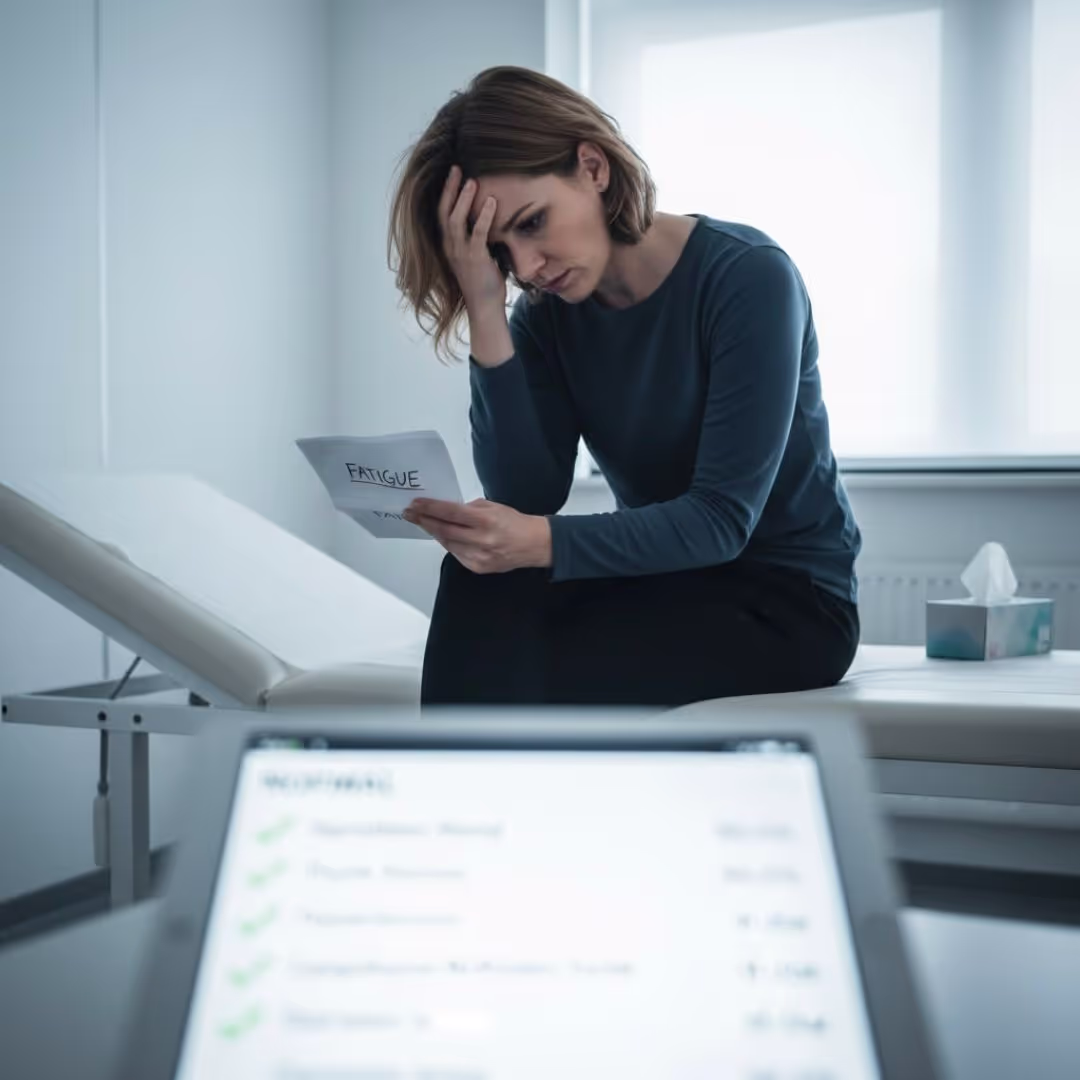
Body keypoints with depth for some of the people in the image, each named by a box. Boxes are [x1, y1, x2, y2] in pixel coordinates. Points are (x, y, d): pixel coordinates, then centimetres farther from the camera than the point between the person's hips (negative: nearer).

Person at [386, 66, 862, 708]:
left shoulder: (747, 277, -17)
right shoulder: (547, 315, 0)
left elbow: (721, 518, -24)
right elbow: (527, 499, -13)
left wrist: (543, 543, -38)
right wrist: (487, 319, -21)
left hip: (788, 597, -5)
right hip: (659, 581, 5)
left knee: (518, 676, -28)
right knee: (482, 579, -27)